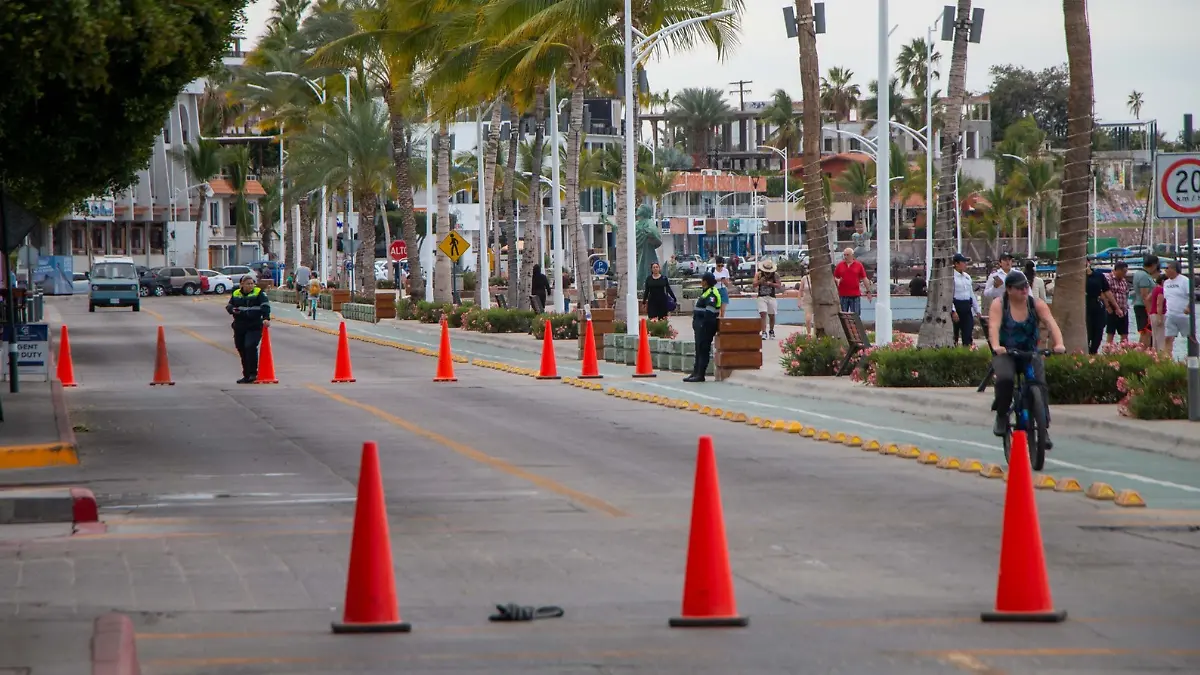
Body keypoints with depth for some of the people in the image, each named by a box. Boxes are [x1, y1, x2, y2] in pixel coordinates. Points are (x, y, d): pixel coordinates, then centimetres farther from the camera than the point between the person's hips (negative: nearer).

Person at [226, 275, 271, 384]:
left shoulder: (259, 293, -2)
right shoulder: (236, 294, 11)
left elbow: (265, 306, -10)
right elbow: (229, 306, 17)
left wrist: (266, 318, -25)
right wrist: (232, 310, -6)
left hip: (254, 327, -5)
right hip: (239, 327, 5)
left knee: (250, 347, -21)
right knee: (242, 350, 8)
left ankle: (253, 373, -13)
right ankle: (246, 376, 19)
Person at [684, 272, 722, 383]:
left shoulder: (711, 294, -17)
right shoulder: (705, 292, 17)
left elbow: (710, 311, -24)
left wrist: (705, 324, -25)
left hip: (706, 325, -11)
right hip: (700, 324, 11)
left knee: (703, 349, -9)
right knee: (699, 349, 15)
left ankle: (700, 374, -8)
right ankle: (696, 373, 22)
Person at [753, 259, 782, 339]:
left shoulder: (775, 275, -1)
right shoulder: (758, 274, 1)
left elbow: (779, 286, -5)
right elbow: (754, 284, -2)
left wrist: (770, 284, -18)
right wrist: (759, 282, -21)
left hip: (771, 297, 1)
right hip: (761, 297, -1)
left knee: (771, 315, 8)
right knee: (763, 314, -14)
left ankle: (771, 332, 28)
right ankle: (764, 333, -17)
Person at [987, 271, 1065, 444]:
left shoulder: (1036, 304, -3)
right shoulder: (999, 304, -8)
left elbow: (1051, 324, -17)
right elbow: (993, 327, -23)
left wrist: (1059, 344, -36)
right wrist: (996, 346, -44)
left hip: (1030, 353, 2)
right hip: (1005, 354, -2)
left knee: (1040, 384, -21)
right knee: (1005, 378, -32)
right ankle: (1001, 416, -9)